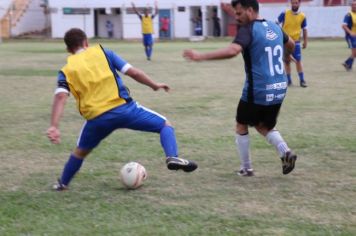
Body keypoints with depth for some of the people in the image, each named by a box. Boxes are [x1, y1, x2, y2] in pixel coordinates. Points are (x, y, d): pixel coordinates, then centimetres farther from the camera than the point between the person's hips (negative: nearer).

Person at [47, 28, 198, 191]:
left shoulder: (66, 71, 11)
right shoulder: (102, 53, 11)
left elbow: (60, 97, -8)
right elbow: (133, 72, 4)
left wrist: (54, 126, -17)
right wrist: (154, 85, 18)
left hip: (97, 118, 2)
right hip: (123, 108, -2)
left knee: (81, 151, 30)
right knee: (165, 125, 12)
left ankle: (62, 183, 40)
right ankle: (172, 157, -13)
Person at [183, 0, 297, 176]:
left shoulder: (248, 30, -15)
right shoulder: (274, 27, 9)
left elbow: (232, 51, -33)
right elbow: (291, 44, 28)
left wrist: (201, 56, -35)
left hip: (257, 91, -7)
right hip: (279, 89, 7)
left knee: (241, 127, 15)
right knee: (264, 127, 23)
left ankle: (246, 169, 18)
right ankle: (285, 151, -1)